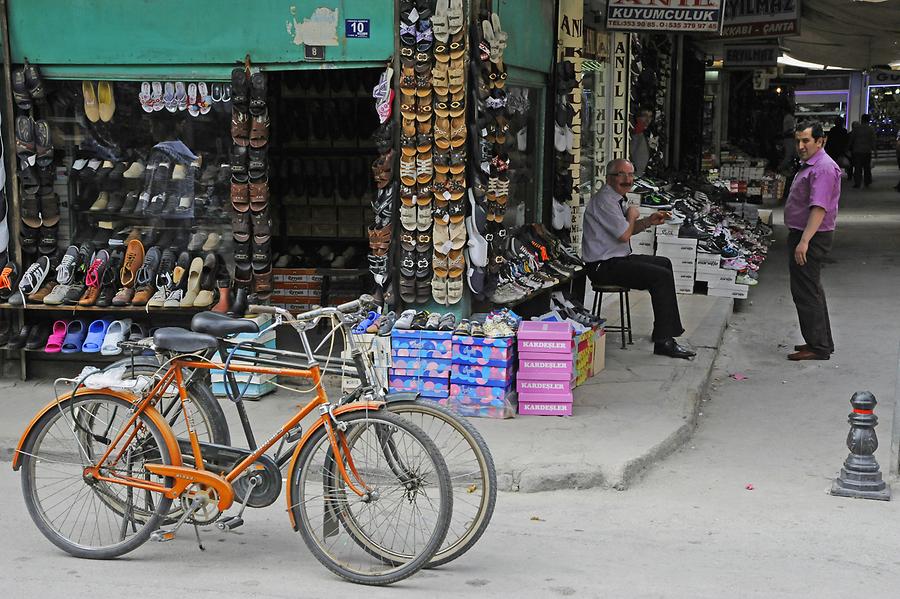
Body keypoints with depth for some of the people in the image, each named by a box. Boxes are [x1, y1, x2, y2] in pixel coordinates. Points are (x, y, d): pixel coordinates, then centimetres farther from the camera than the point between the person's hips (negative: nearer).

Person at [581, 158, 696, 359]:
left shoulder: (617, 198, 14)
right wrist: (632, 215, -4)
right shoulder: (604, 200, -19)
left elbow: (629, 228, 24)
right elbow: (624, 235, -23)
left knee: (664, 263, 23)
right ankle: (663, 341, -19)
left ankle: (664, 327, 26)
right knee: (662, 276, -19)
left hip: (618, 259, 11)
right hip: (604, 266, -11)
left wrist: (649, 221, 6)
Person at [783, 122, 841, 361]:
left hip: (811, 238, -11)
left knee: (806, 292, -8)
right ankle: (822, 342, 27)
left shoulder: (823, 168, -18)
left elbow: (819, 208, -27)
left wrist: (804, 241, -32)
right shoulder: (808, 165, 16)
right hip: (802, 235, 11)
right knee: (811, 290, 17)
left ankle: (818, 347, -2)